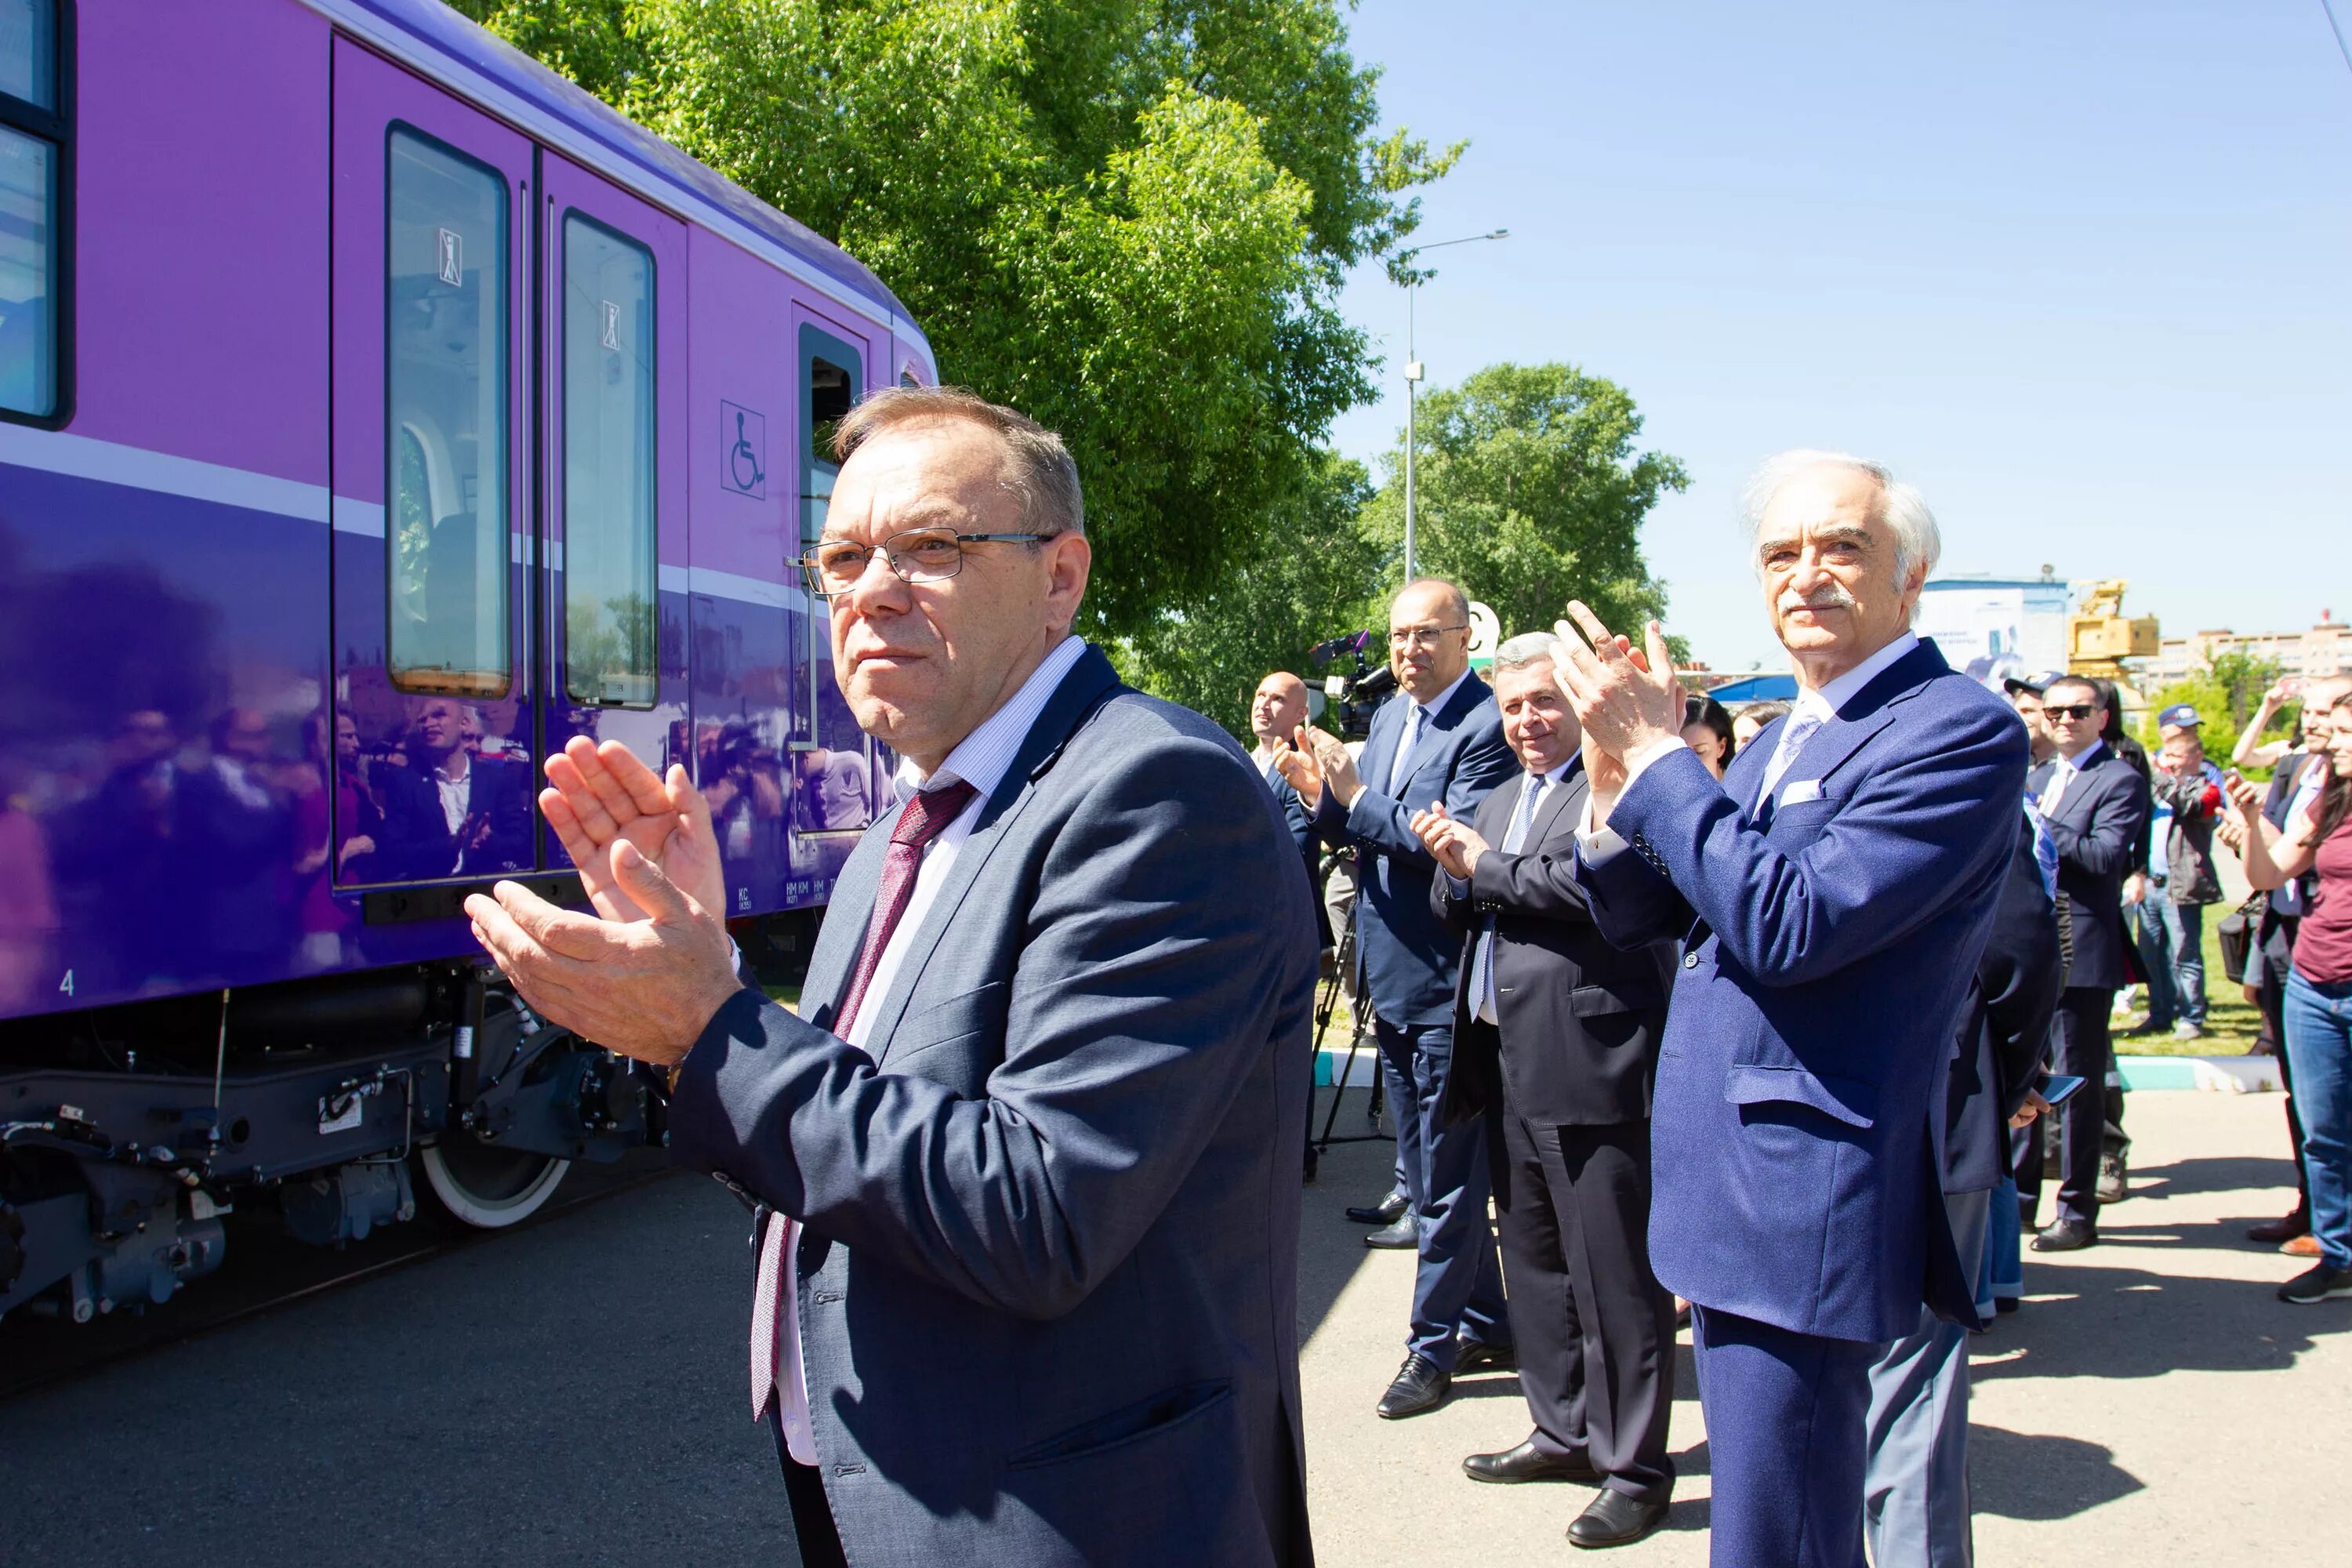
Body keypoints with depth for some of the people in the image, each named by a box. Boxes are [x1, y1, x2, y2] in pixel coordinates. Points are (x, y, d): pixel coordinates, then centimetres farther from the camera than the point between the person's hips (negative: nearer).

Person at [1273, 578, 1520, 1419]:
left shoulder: (1486, 726, -15)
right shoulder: (1387, 718, 12)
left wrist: (1356, 794, -23)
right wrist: (1322, 796, -6)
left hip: (1445, 980, -9)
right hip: (1389, 978, 9)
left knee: (1446, 1178, 2)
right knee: (1428, 1173, 17)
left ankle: (1434, 1344, 13)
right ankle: (1484, 1324, 30)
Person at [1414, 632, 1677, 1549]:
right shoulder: (1499, 803, 20)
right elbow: (1452, 913, 16)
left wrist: (1483, 867, -12)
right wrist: (1454, 867, -6)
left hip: (1590, 1062, -9)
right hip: (1507, 1066, 9)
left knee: (1614, 1272, -2)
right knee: (1533, 1259, 19)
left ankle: (1635, 1466, 9)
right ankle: (1565, 1432, 33)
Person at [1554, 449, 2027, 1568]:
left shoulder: (1958, 729, -14)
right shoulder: (1782, 738, 15)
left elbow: (1791, 925, -25)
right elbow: (1634, 914, 14)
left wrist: (1658, 754, -19)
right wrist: (1616, 780, -5)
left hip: (1805, 1208, -9)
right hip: (1729, 1187, 9)